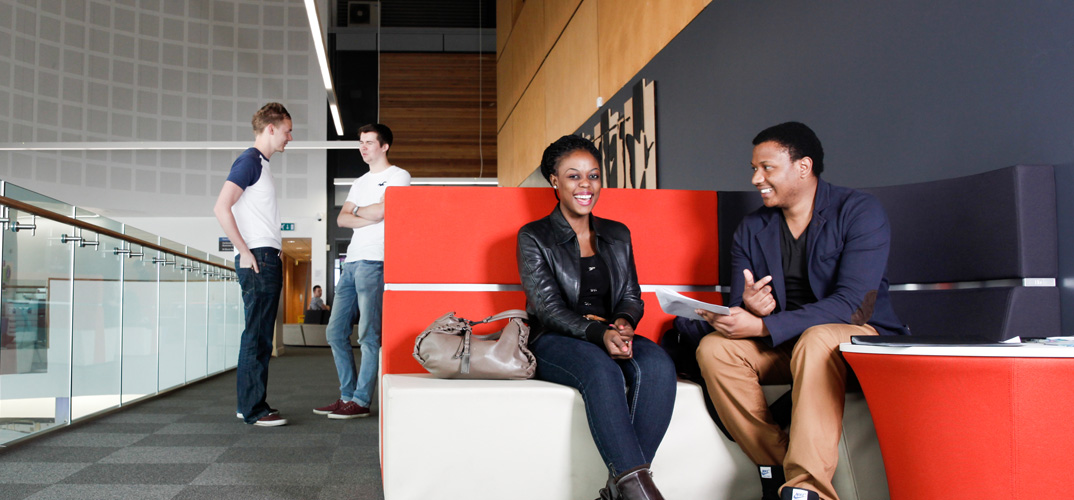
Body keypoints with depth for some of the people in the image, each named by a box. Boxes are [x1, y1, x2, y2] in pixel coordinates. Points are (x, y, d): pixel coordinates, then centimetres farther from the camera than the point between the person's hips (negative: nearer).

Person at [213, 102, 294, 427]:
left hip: (266, 260, 10)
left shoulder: (261, 164, 21)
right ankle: (253, 409, -3)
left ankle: (250, 405, 18)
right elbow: (221, 208, -18)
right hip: (257, 260, -10)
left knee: (260, 336, 12)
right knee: (257, 336, -7)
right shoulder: (249, 161, -8)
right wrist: (245, 252, -17)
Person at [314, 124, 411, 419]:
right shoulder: (361, 182, 25)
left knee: (369, 334, -9)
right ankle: (347, 396, 14)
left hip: (374, 261, -8)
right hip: (352, 261, 8)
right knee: (336, 332, 7)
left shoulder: (398, 176, 2)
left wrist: (356, 210, 7)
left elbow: (380, 210, -12)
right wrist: (370, 216, -4)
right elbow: (342, 219, 12)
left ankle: (361, 401, -5)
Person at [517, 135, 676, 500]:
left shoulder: (618, 236, 18)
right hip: (556, 343, -4)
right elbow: (548, 307, -7)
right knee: (602, 370, -38)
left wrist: (623, 323, -12)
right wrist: (598, 332, -25)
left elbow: (632, 297, 14)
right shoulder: (533, 237, 4)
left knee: (658, 366, -30)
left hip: (613, 336, 4)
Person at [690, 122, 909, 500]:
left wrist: (763, 326, -28)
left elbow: (853, 304, -21)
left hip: (861, 340, -5)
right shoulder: (751, 230, 6)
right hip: (782, 344, 5)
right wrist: (748, 308, -25)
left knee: (817, 339, -37)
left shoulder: (860, 212, -9)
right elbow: (739, 311, 2)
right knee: (714, 347, -21)